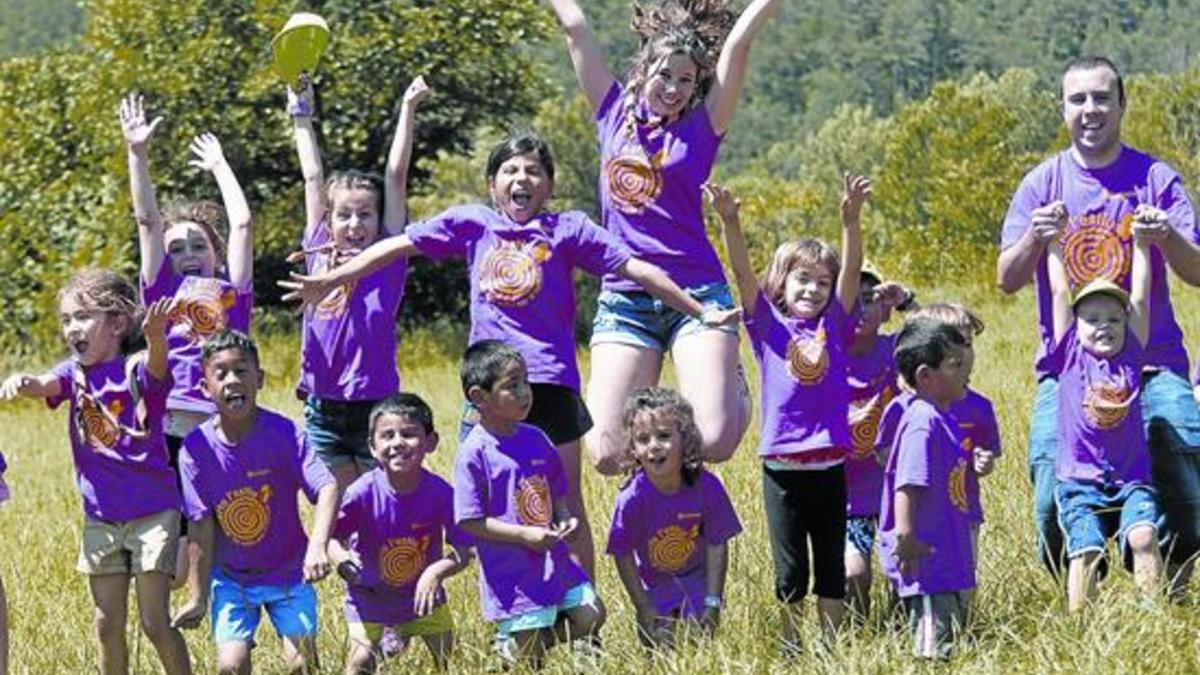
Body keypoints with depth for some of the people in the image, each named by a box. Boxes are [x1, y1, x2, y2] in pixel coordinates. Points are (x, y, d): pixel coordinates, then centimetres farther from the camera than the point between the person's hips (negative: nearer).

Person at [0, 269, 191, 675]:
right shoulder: (75, 373, 2)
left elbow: (157, 366, -33)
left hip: (153, 512, -5)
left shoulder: (137, 369, -10)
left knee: (155, 622, -6)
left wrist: (156, 336, -58)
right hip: (100, 517, 5)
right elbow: (46, 386, -19)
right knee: (107, 625, 9)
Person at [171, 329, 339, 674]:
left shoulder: (282, 432, -17)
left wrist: (317, 546, -44)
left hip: (288, 572, -1)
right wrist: (198, 597, -5)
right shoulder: (196, 448, -13)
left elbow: (327, 488, -28)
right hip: (231, 577, 1)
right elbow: (202, 528, -8)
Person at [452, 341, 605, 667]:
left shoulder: (536, 440, 6)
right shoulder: (473, 454, -15)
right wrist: (525, 535, -20)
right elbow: (470, 521, -15)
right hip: (512, 575, -6)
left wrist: (564, 518, -3)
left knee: (591, 618, 1)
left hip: (554, 561, 6)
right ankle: (505, 647, 29)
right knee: (530, 658, -4)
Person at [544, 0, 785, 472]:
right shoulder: (615, 114, 10)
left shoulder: (700, 128, 4)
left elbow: (740, 40, -3)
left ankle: (733, 386, 18)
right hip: (623, 297, 2)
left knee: (714, 442, -18)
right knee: (608, 455, -12)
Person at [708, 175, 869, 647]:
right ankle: (791, 648, 12)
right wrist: (730, 222, -25)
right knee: (790, 568, 4)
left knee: (832, 564, 9)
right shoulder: (768, 325, 2)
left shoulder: (834, 325, 6)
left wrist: (851, 220, -21)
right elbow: (742, 272, -9)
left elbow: (852, 271, -5)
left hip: (829, 464, 2)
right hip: (782, 463, -2)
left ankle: (832, 645, 16)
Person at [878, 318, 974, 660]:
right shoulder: (923, 423, -18)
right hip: (926, 556, -11)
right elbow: (906, 484, -25)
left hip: (949, 555, 11)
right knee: (934, 648, -9)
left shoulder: (940, 418, 14)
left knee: (954, 636, 15)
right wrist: (905, 535, -30)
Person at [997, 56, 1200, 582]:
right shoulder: (1043, 183, 8)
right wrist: (1036, 237, -20)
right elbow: (1008, 280, 1)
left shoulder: (1155, 178, 6)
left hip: (1152, 365, 0)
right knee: (1055, 505, -13)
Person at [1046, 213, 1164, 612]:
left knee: (1144, 537, -20)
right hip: (1080, 481, -1)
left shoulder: (1130, 358, 9)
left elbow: (1140, 299, 11)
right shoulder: (1071, 358, 5)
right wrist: (1053, 241, 12)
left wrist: (1142, 243, 13)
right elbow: (1060, 294, 8)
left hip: (1131, 479, 1)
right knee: (1086, 549, -16)